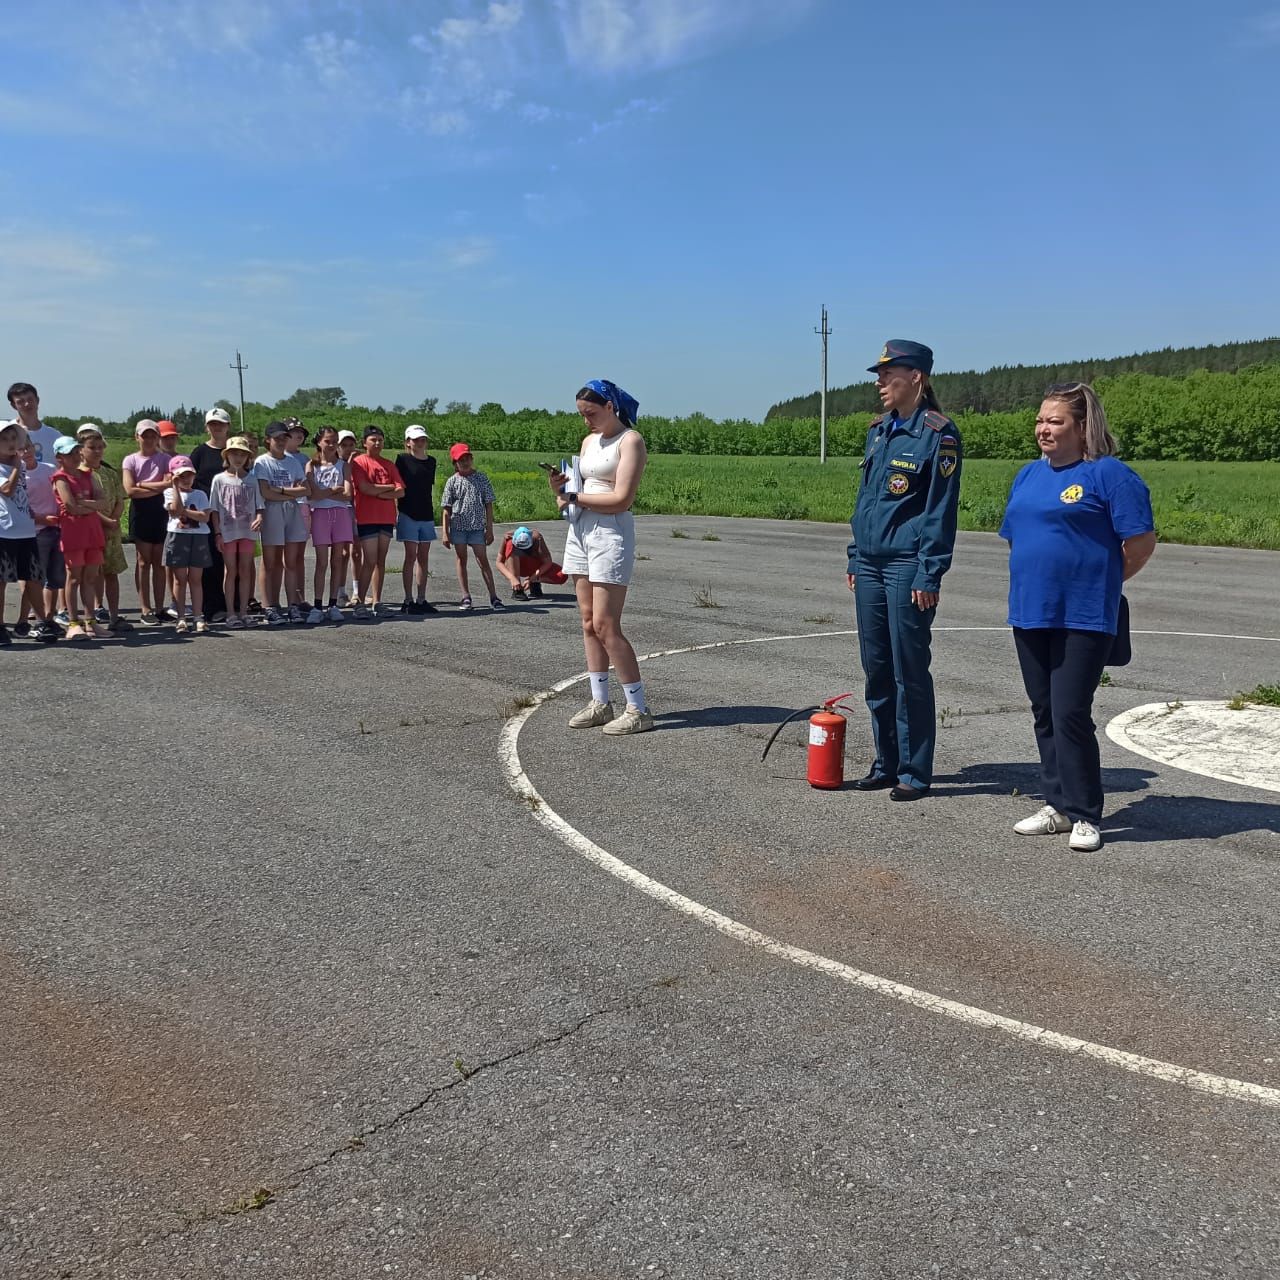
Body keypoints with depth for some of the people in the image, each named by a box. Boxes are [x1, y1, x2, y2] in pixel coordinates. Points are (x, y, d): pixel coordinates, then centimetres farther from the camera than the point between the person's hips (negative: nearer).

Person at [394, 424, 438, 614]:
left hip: (426, 515, 5)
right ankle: (408, 601, 0)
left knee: (423, 558, 6)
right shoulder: (403, 460, -3)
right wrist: (395, 512, -7)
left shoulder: (431, 462, 11)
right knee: (411, 557, -5)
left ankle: (421, 600, 11)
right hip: (408, 514, -5)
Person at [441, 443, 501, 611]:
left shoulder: (481, 478, 2)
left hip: (477, 526, -1)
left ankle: (493, 596, 0)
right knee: (462, 560, 7)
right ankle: (466, 597, 13)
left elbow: (488, 505, 4)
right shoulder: (452, 481, 2)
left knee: (483, 560, -2)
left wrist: (489, 529, 0)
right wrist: (445, 533, -2)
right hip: (458, 526, 1)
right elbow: (446, 509, 3)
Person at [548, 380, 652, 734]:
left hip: (611, 532, -8)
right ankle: (599, 703, 15)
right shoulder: (589, 441, 17)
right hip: (579, 530, 8)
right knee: (588, 623, 8)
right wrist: (562, 488, -4)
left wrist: (576, 497, -10)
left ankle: (638, 709, -2)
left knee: (605, 626, -9)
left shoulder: (630, 440, -7)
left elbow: (621, 499, -16)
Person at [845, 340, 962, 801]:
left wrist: (929, 575, -14)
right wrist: (855, 559, 15)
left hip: (908, 566, -7)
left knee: (909, 670, -1)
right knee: (876, 668, 11)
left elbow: (941, 509, -11)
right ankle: (886, 763, 22)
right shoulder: (879, 430, 13)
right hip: (870, 564, 7)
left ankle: (914, 772, 9)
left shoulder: (937, 434, -8)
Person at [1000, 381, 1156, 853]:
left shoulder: (1108, 475, -8)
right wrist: (1030, 582, 13)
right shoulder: (1028, 475, 14)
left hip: (1083, 617, -7)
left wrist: (1101, 582, 0)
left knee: (1070, 715, -8)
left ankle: (1084, 816, 5)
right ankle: (1057, 805, 23)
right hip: (1030, 613, 7)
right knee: (1044, 714, 12)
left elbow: (1142, 540, -9)